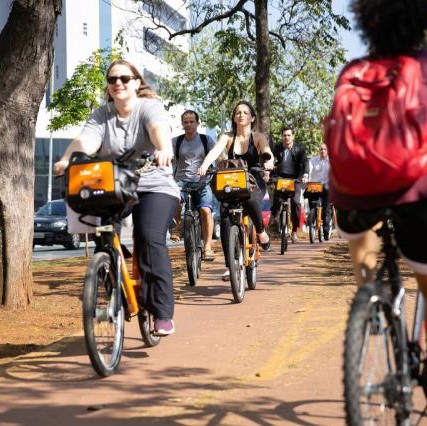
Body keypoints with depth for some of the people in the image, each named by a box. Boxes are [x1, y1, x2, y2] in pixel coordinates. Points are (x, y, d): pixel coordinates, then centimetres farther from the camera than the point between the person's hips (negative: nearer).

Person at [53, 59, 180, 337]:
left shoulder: (149, 107, -2)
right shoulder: (102, 115, 9)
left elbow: (159, 129, -26)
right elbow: (86, 141, -10)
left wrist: (164, 150, -49)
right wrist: (67, 159, -31)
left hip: (155, 188, -4)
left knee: (150, 238, -24)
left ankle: (163, 314, -20)